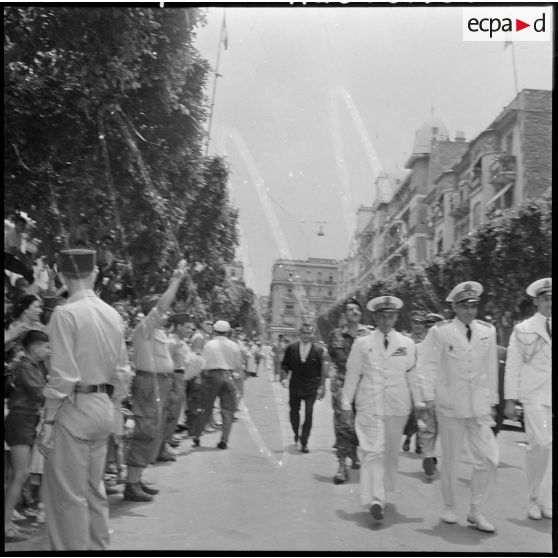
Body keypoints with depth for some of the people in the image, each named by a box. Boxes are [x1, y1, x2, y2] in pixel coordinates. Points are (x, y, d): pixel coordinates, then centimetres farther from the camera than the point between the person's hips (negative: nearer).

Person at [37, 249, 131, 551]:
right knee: (94, 489, 19)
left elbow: (62, 374, -17)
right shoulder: (112, 313, 5)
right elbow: (122, 368, 10)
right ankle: (98, 546, 30)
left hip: (74, 407, -7)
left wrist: (48, 421, -11)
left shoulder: (65, 313, -14)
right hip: (104, 407, 7)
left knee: (68, 494, 4)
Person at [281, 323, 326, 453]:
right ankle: (297, 433, 41)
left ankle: (304, 443, 2)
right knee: (294, 411, 12)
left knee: (308, 414, -7)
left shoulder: (317, 351, -4)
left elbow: (322, 370, 0)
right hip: (295, 386, 2)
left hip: (311, 387, -2)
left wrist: (321, 387, -2)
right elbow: (285, 366, 9)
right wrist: (286, 378, -4)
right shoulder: (292, 349, 0)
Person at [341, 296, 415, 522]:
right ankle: (375, 500, -11)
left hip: (398, 406, 2)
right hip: (369, 405, -2)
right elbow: (352, 375, 7)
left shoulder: (407, 344, 9)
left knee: (391, 451, 12)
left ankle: (385, 486, 33)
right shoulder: (362, 344, 4)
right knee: (373, 451, -9)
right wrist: (346, 402, 6)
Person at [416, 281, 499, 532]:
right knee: (450, 460, 8)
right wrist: (427, 397, -9)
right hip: (450, 407, -3)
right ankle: (450, 508, 27)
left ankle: (476, 511, 15)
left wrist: (492, 401, 14)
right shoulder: (440, 332, -5)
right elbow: (427, 365, -4)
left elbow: (491, 368, 13)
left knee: (489, 459, -2)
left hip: (479, 407, 3)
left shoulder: (488, 332, 8)